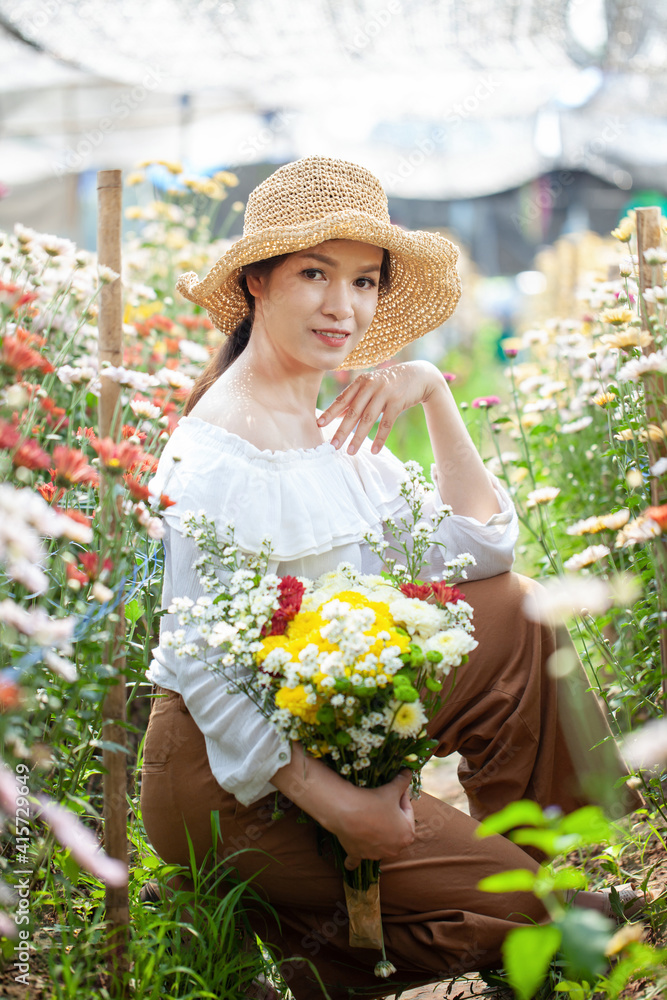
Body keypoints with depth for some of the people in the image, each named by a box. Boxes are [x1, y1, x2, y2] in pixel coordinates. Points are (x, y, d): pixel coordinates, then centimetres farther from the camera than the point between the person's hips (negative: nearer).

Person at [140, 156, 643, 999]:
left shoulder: (335, 429, 7)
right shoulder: (221, 452, -21)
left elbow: (479, 550, 3)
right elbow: (202, 666, -24)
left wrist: (434, 395, -6)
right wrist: (334, 803, -27)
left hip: (325, 731, 8)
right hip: (226, 772, -8)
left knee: (514, 610, 2)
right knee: (508, 906, -12)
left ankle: (526, 852, 8)